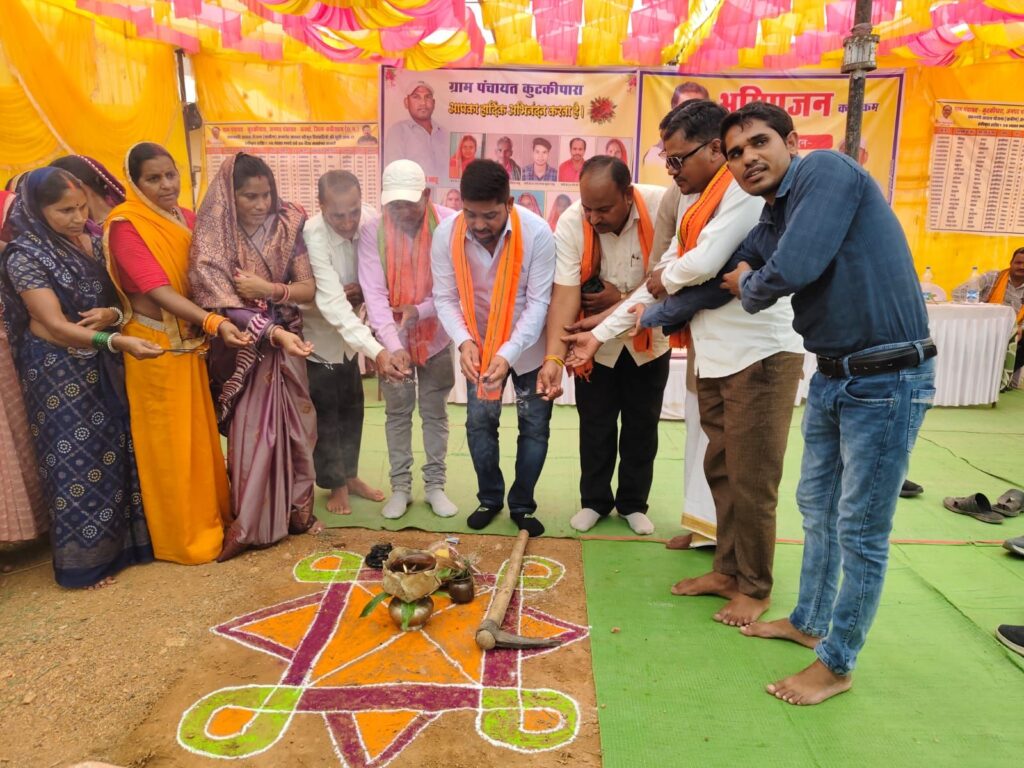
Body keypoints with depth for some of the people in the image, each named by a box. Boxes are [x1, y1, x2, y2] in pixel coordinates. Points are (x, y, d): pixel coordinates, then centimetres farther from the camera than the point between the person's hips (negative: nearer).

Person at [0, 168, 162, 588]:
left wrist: (112, 314, -15)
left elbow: (117, 296, 9)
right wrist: (118, 341, -36)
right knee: (75, 459, 3)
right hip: (59, 372, -5)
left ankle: (118, 540, 28)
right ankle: (84, 559, 19)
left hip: (102, 366, 6)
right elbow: (55, 326, -21)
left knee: (113, 450, 12)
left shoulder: (92, 243, 3)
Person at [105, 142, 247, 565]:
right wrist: (214, 322, -34)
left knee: (200, 435, 16)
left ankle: (207, 519, 32)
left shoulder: (188, 218, 6)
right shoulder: (126, 225, -13)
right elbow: (157, 290, -23)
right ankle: (180, 536, 19)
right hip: (154, 345, -6)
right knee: (168, 443, 4)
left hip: (190, 342, 6)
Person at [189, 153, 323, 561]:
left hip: (286, 343, 3)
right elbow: (223, 302, -17)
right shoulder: (213, 237, -10)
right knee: (250, 430, -2)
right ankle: (247, 524, 12)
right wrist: (275, 333, -30)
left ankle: (295, 511, 24)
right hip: (242, 348, -3)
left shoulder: (286, 227, -1)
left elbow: (309, 289, -3)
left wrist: (267, 289, -21)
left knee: (293, 426, 8)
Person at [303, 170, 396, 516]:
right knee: (325, 413, 6)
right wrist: (376, 350, -47)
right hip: (316, 334, -5)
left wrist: (363, 290, -27)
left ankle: (350, 475, 35)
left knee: (352, 407, 16)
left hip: (348, 331, 5)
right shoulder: (312, 236, -33)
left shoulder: (371, 221, -18)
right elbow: (332, 303, -39)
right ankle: (336, 484, 25)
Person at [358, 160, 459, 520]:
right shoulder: (372, 231, -15)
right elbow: (374, 294, -22)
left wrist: (420, 310, -27)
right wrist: (393, 346, -34)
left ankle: (435, 484, 23)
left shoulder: (450, 223, -15)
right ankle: (400, 486, 23)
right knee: (397, 412, 9)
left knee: (435, 412, 10)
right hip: (393, 338, 0)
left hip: (436, 334, 0)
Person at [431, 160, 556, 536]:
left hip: (528, 346, -1)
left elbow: (538, 303, -24)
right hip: (479, 345, 2)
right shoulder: (446, 234, -19)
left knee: (535, 426, 5)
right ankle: (490, 499, 27)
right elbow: (445, 298, -15)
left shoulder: (537, 233, -25)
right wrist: (464, 342, -33)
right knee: (479, 422, 6)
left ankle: (522, 504, 23)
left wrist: (508, 354, -35)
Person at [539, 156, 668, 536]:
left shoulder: (662, 207, -24)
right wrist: (554, 357, -41)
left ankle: (633, 503, 31)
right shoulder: (570, 223, -25)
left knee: (642, 425, 13)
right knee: (595, 425, 9)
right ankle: (594, 500, 29)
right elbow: (565, 293, -30)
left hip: (647, 340, 1)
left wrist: (622, 298, -24)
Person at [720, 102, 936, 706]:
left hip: (888, 379, -9)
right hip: (832, 377, 9)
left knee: (860, 532, 3)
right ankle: (808, 622, 40)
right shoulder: (769, 222, 9)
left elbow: (794, 269, -28)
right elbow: (718, 279, 18)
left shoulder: (828, 170, -16)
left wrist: (749, 287, -5)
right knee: (818, 508, 20)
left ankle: (837, 664, 22)